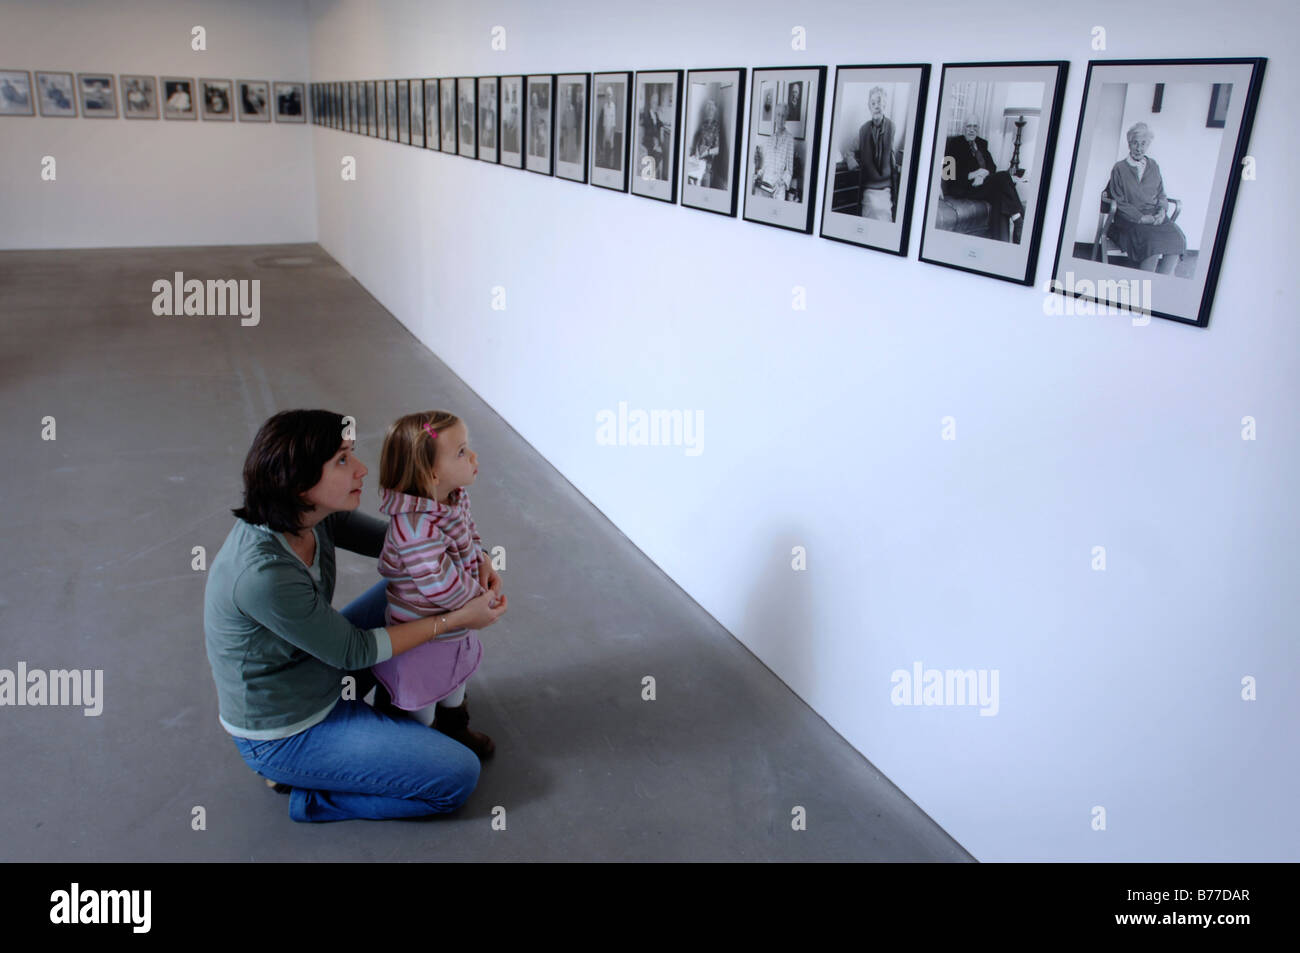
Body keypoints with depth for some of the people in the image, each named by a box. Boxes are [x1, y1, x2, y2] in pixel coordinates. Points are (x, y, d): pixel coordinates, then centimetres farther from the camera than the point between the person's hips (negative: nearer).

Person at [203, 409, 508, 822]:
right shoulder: (264, 574, -36)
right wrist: (456, 619, -19)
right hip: (283, 733, -8)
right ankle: (305, 794, 4)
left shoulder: (312, 513, -13)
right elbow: (352, 651, -23)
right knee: (459, 777, -8)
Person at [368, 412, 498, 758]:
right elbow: (443, 585, -39)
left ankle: (455, 730, 59)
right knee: (421, 701, 20)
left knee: (454, 678, 33)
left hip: (454, 626, 9)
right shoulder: (416, 529, -41)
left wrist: (483, 561, -7)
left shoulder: (455, 498, -12)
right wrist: (480, 595, -20)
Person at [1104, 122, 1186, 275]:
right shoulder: (1119, 168, 4)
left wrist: (1162, 211, -2)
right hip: (1131, 220, -4)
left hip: (1155, 217, 5)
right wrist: (1142, 218, -12)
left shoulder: (1153, 166, 18)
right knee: (1154, 241, -34)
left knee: (1176, 238, -25)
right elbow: (1120, 202, -2)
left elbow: (1161, 195, 21)